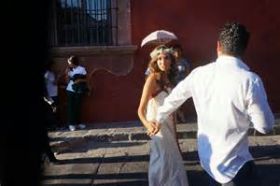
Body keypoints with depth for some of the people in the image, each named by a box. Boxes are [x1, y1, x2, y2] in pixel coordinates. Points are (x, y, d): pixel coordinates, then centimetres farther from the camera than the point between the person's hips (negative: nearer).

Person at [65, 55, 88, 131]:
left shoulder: (82, 69, -3)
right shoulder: (69, 70, 3)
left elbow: (85, 79, 0)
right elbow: (68, 80, 2)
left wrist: (80, 80, -18)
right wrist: (67, 73, -11)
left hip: (79, 91, -1)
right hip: (70, 90, 1)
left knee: (78, 107, 7)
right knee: (70, 107, 0)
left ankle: (78, 123, 18)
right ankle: (71, 124, 5)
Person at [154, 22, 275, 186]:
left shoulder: (199, 73, -6)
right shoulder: (250, 80, -22)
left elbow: (174, 98, 10)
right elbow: (265, 126, -14)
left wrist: (159, 120, 28)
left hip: (207, 157, 6)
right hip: (234, 164, -6)